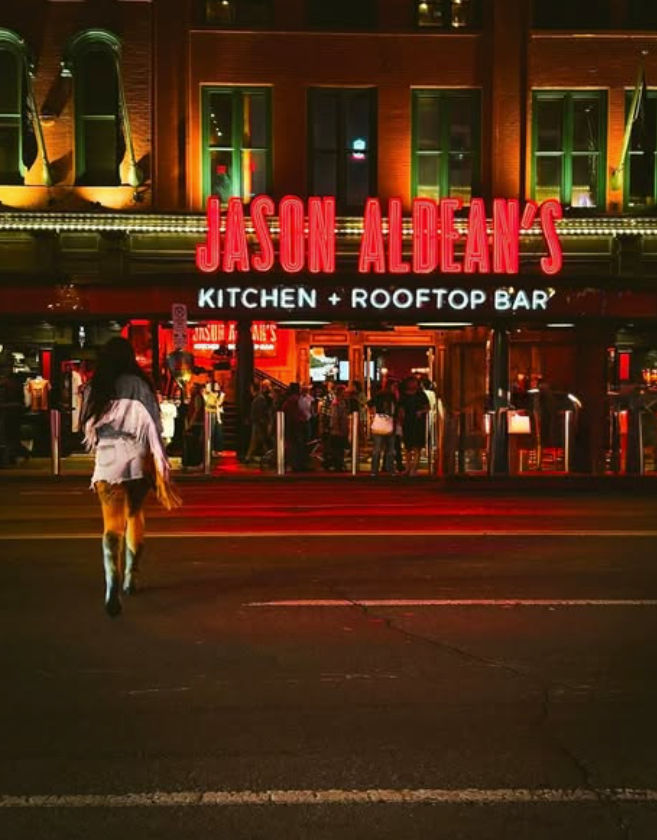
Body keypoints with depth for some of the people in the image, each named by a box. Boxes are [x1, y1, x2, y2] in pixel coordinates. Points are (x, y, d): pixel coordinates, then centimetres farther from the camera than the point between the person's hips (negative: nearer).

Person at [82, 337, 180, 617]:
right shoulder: (140, 386, -2)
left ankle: (113, 585, -26)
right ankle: (131, 577, 31)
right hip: (138, 462, 1)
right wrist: (160, 466, 0)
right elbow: (152, 426, -4)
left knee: (112, 524, -7)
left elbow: (88, 428, 8)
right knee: (134, 517, 21)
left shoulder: (94, 389, 1)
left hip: (108, 463, -1)